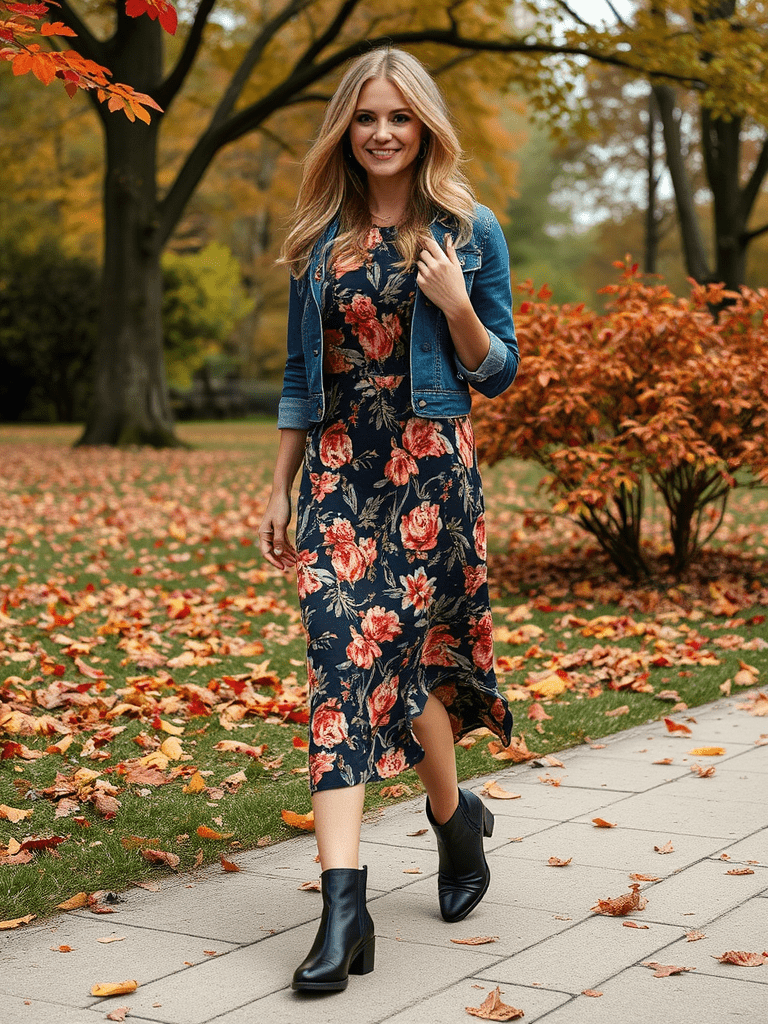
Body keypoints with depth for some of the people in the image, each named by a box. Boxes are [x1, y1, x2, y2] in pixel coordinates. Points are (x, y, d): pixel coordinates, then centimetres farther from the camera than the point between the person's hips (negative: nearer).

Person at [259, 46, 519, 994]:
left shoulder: (468, 232, 4)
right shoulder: (318, 238, 12)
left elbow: (498, 373, 6)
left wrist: (456, 305, -12)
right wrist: (280, 488, 12)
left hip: (430, 467, -2)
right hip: (338, 471, 3)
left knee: (387, 646, -4)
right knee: (340, 656, -10)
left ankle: (453, 816, 26)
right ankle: (342, 905, -14)